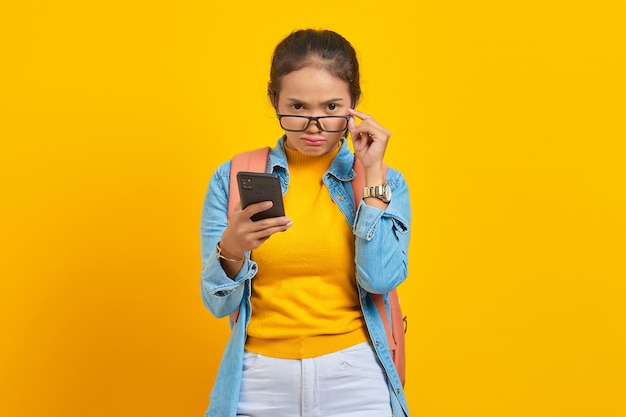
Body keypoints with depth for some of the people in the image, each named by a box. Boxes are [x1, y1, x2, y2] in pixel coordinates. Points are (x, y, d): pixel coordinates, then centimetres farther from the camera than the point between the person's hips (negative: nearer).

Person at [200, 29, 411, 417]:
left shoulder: (384, 182, 0)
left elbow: (380, 279, -14)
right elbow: (219, 302, -3)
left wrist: (371, 175, -13)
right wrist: (231, 250, -22)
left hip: (355, 380, 0)